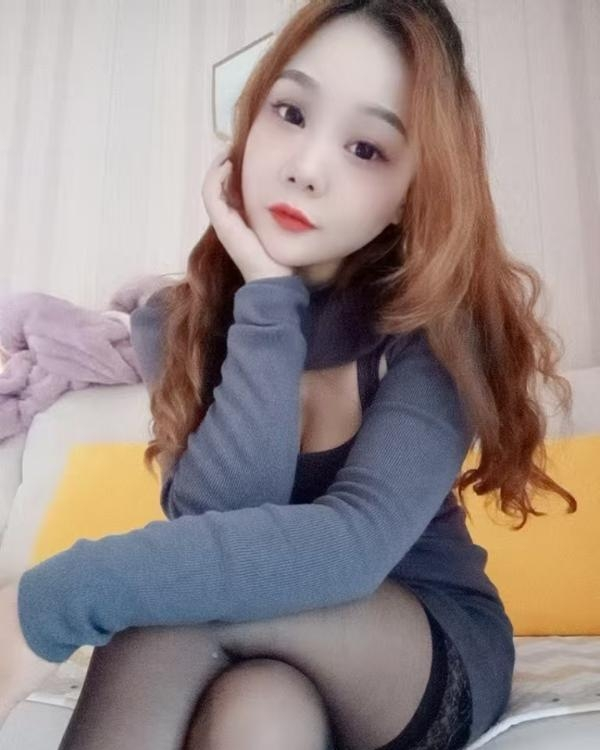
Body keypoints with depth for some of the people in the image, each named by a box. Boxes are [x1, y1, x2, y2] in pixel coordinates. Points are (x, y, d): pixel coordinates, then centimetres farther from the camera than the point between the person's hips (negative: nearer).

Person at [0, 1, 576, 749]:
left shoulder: (436, 322, -17)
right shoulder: (174, 322, -8)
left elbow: (357, 540, -33)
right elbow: (217, 527, -22)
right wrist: (269, 300, -25)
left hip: (440, 648, -1)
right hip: (269, 656, 2)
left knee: (171, 609, -30)